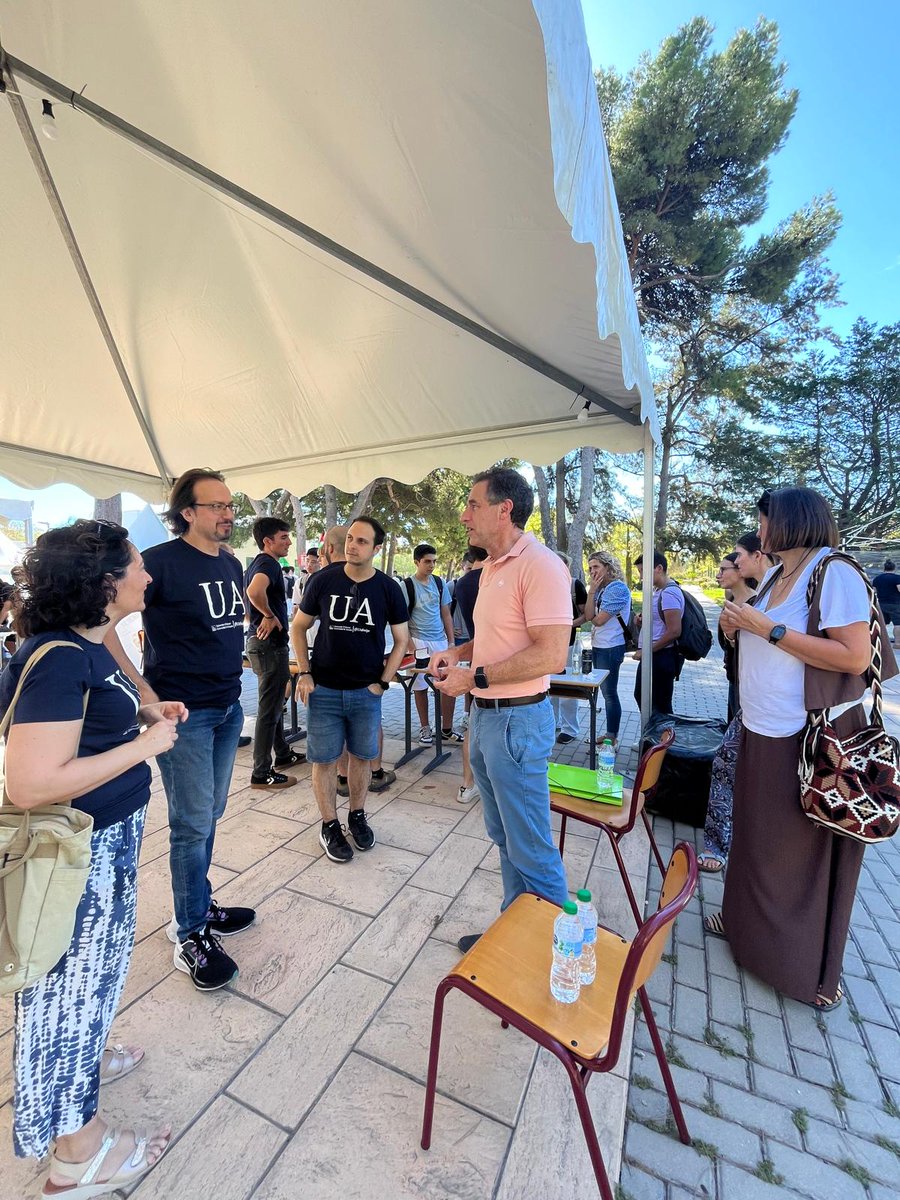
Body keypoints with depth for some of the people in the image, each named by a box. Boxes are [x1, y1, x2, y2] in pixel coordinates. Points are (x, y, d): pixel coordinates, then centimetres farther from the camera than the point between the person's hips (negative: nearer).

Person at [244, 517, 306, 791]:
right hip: (270, 644, -11)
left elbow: (249, 594, 25)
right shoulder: (269, 563, -17)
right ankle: (262, 773, 9)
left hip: (260, 642, 11)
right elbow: (255, 591, -37)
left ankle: (283, 755, 35)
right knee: (269, 709, -2)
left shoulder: (255, 565, 14)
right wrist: (270, 615, -22)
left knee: (273, 704, 20)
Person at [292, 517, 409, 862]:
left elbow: (401, 639, 3)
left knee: (361, 756, 13)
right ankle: (329, 826, 26)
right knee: (324, 759, 7)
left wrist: (383, 682, -3)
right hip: (323, 690, 0)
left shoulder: (388, 589, -4)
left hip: (366, 691, 1)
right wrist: (304, 673, -4)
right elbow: (298, 627, 5)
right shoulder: (324, 580, -5)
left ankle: (357, 816, 34)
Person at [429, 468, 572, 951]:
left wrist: (475, 676, -20)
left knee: (530, 847, 7)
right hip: (484, 716, 9)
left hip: (517, 720, -9)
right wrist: (457, 652, 5)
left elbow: (551, 655, -25)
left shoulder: (540, 565, -18)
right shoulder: (491, 568, 13)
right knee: (503, 837, 22)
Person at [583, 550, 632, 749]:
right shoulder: (600, 589, 11)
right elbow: (589, 616, 0)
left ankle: (613, 738, 9)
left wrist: (594, 617, 5)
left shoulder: (618, 588, -15)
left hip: (610, 648, -9)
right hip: (598, 646, 9)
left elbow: (599, 620, -17)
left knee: (610, 693, -2)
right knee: (606, 692, 15)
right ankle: (609, 734, 26)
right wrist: (592, 591, -4)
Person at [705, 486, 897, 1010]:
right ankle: (749, 922, 41)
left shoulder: (834, 574, -15)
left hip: (810, 740, -7)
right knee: (758, 835, 20)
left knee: (806, 849, 9)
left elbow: (855, 656, -24)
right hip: (762, 733, 8)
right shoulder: (775, 576, 9)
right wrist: (739, 625, -1)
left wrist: (769, 628, -24)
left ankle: (813, 968, 30)